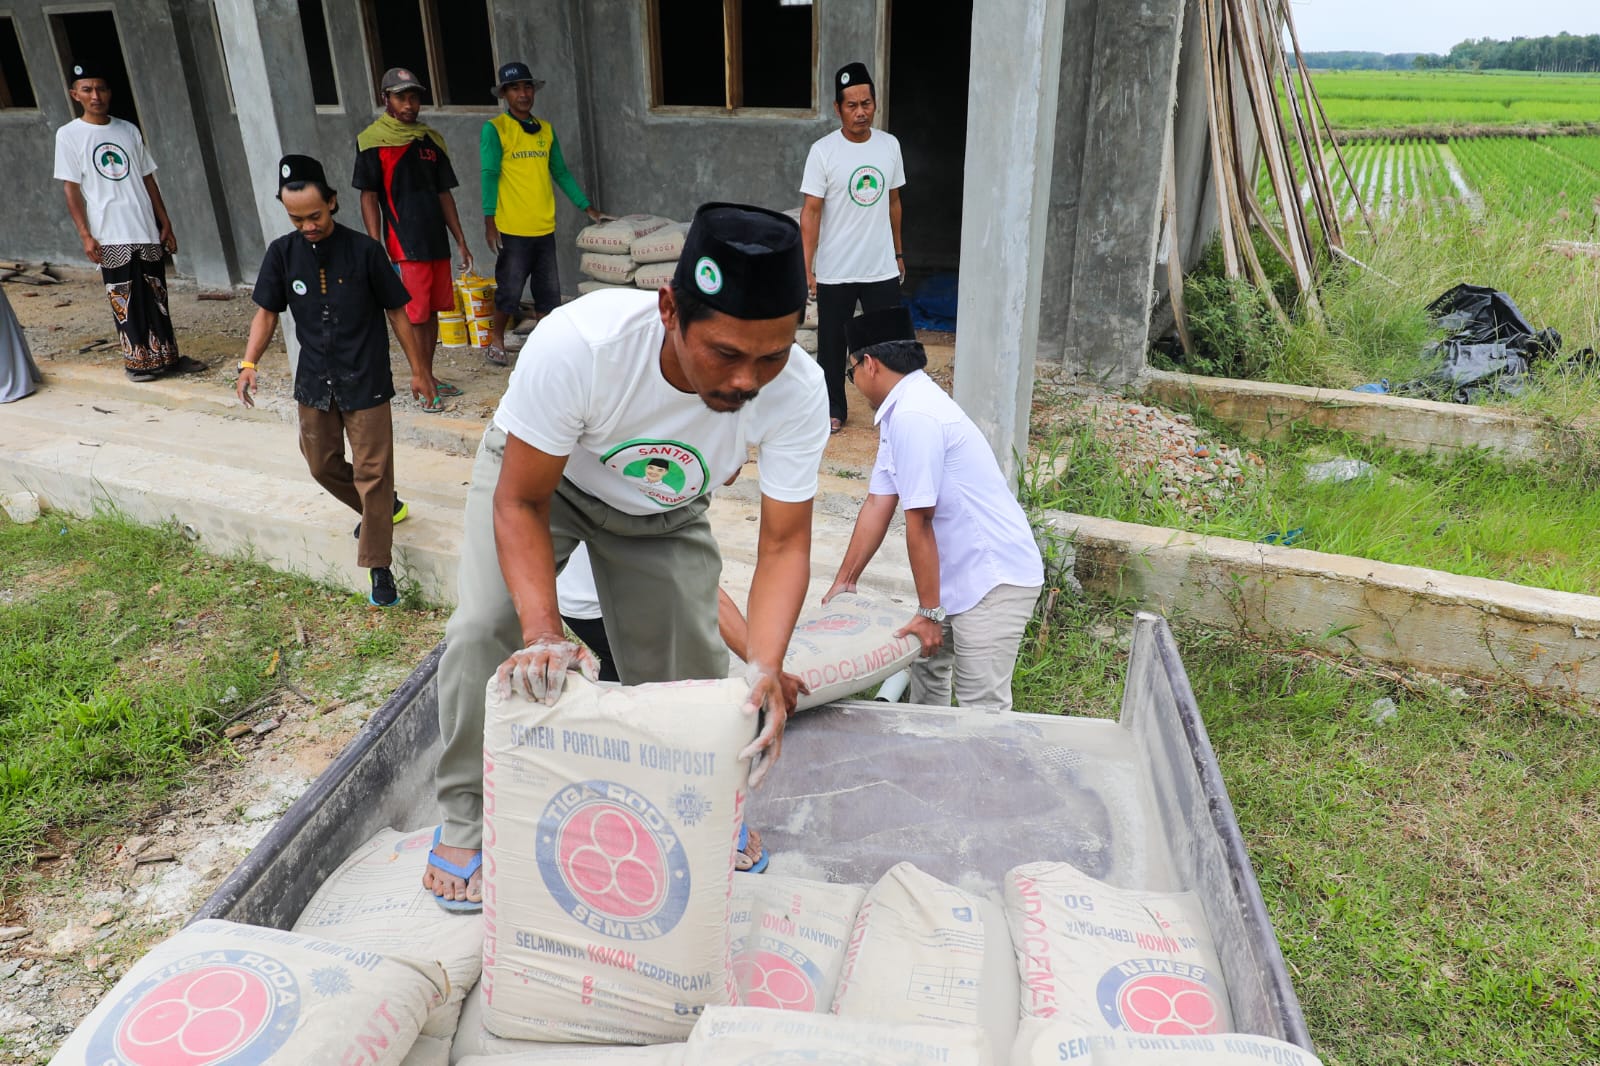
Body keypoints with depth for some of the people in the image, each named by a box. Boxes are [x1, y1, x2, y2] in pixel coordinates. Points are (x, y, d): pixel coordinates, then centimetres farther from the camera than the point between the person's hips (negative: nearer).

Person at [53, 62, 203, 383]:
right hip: (109, 235, -3)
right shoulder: (69, 135, 0)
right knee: (124, 299, 1)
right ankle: (137, 361, 10)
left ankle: (166, 357, 15)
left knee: (157, 296, 7)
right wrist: (85, 234, -10)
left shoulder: (129, 130, 10)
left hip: (146, 230, 3)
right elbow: (71, 188, -3)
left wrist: (165, 222, 8)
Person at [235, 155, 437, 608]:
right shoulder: (282, 254, -3)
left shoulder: (364, 251, -12)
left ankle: (378, 567, 6)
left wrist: (419, 369, -1)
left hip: (365, 382, -4)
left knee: (372, 472, -2)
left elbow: (396, 312, -5)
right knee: (322, 465, 16)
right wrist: (249, 363, -10)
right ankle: (384, 508, 41)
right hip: (314, 383, 5)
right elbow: (267, 311, 5)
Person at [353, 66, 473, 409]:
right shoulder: (373, 141, -4)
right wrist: (376, 249, -12)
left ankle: (428, 378, 21)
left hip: (437, 241, 6)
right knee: (416, 316, -3)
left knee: (432, 311, 11)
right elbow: (369, 198, -5)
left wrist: (461, 241, 11)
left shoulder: (431, 139, 11)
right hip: (405, 244, -5)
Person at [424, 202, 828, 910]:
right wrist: (544, 633, -44)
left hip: (664, 511, 2)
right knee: (484, 628, -19)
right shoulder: (576, 344, -43)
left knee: (691, 656, -1)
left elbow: (784, 546, -27)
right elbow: (521, 502, -30)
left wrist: (764, 669, -43)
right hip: (538, 473, -2)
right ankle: (466, 816, 6)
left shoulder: (798, 394, -35)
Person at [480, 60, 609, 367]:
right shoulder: (495, 129, -3)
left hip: (544, 227, 5)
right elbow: (490, 175, -8)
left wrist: (587, 207, 15)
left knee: (549, 292, 8)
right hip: (512, 229, -5)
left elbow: (560, 172, 17)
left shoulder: (546, 129, 12)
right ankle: (496, 340, 22)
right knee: (510, 290, 2)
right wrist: (489, 222, -13)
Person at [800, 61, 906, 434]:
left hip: (882, 269, 3)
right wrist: (805, 268, -16)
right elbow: (811, 211, -11)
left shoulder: (890, 145, 2)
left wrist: (898, 253, 15)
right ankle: (835, 409, 28)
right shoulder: (823, 151, -10)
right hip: (835, 272, -3)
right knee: (832, 343, 10)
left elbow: (893, 202, 12)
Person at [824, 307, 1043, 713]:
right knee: (926, 660, 21)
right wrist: (844, 582, 14)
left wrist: (930, 611, -16)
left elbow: (919, 523, -21)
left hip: (995, 580, -10)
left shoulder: (912, 416, -22)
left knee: (982, 707, -6)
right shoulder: (901, 410, 10)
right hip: (960, 573, 10)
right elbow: (878, 504, 11)